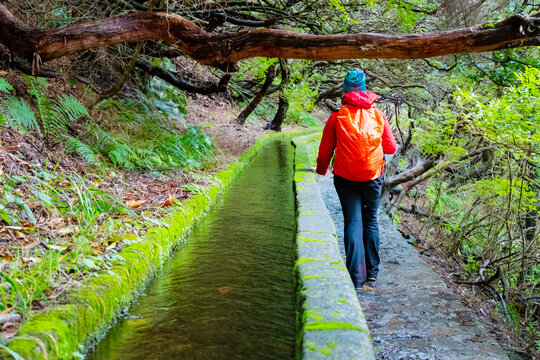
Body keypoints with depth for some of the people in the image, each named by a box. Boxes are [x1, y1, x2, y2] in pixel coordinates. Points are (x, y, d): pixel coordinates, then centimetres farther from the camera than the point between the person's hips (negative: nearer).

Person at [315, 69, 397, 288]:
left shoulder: (337, 117, -3)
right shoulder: (378, 115, 3)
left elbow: (325, 150, 3)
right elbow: (391, 148, 8)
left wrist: (321, 170, 22)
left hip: (345, 177, -2)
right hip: (373, 176, 2)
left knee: (353, 222, 1)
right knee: (370, 221, 15)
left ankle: (356, 276, -5)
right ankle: (372, 270, 23)